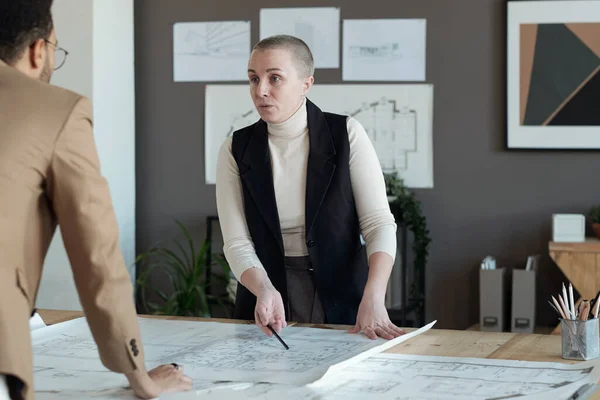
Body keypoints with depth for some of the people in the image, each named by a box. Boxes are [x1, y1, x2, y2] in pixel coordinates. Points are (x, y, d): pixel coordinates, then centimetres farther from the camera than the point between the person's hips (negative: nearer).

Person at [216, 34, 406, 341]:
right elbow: (238, 243, -5)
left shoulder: (346, 134, -4)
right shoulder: (235, 150, 0)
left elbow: (379, 223, -8)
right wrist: (264, 290, -25)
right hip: (267, 304, 1)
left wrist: (374, 299, -24)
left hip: (343, 302, -1)